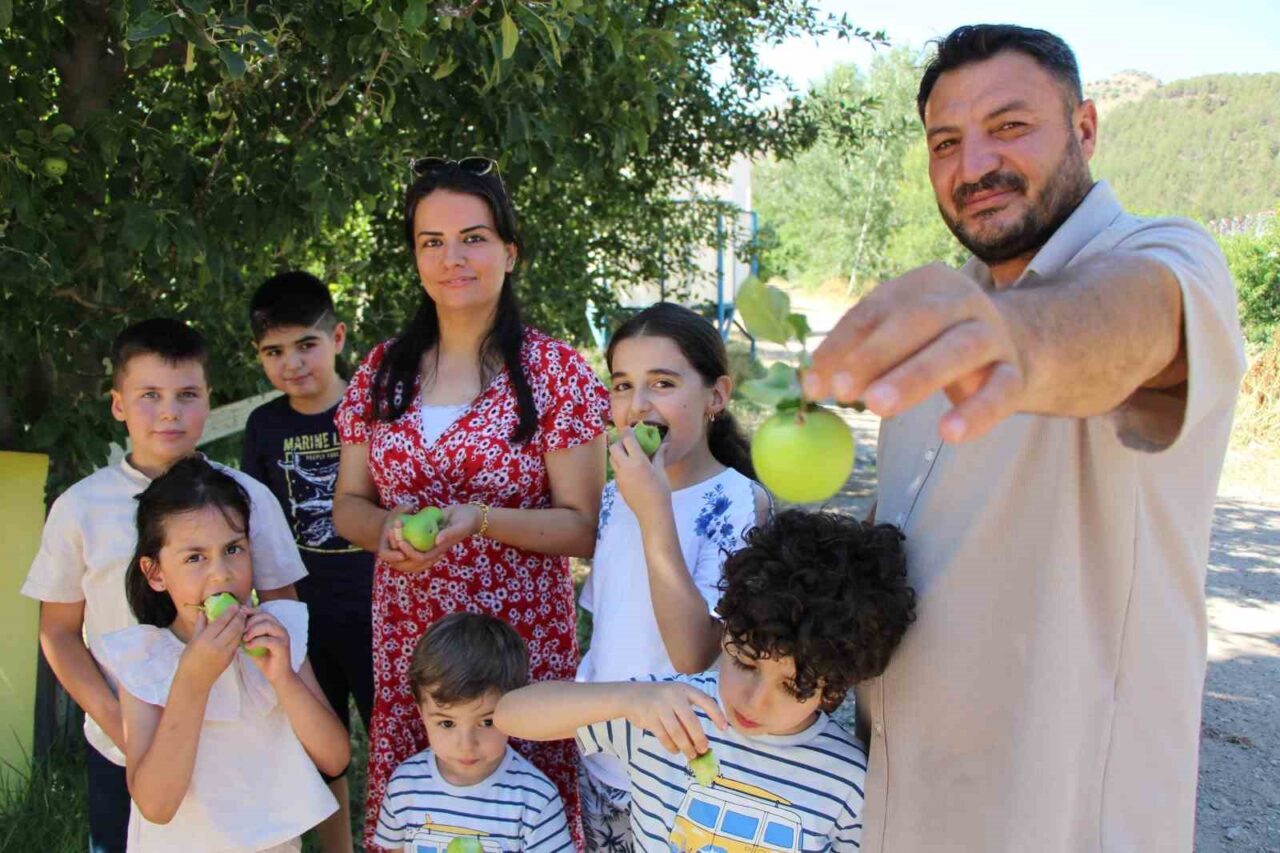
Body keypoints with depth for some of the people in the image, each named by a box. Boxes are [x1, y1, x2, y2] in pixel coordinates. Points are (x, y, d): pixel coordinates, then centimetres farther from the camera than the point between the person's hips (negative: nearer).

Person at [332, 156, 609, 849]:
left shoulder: (553, 369, -6)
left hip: (524, 641, -3)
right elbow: (348, 504, 11)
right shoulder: (384, 369, 5)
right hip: (405, 637, 3)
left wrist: (480, 519, -22)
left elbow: (583, 527, -7)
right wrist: (388, 527, -11)